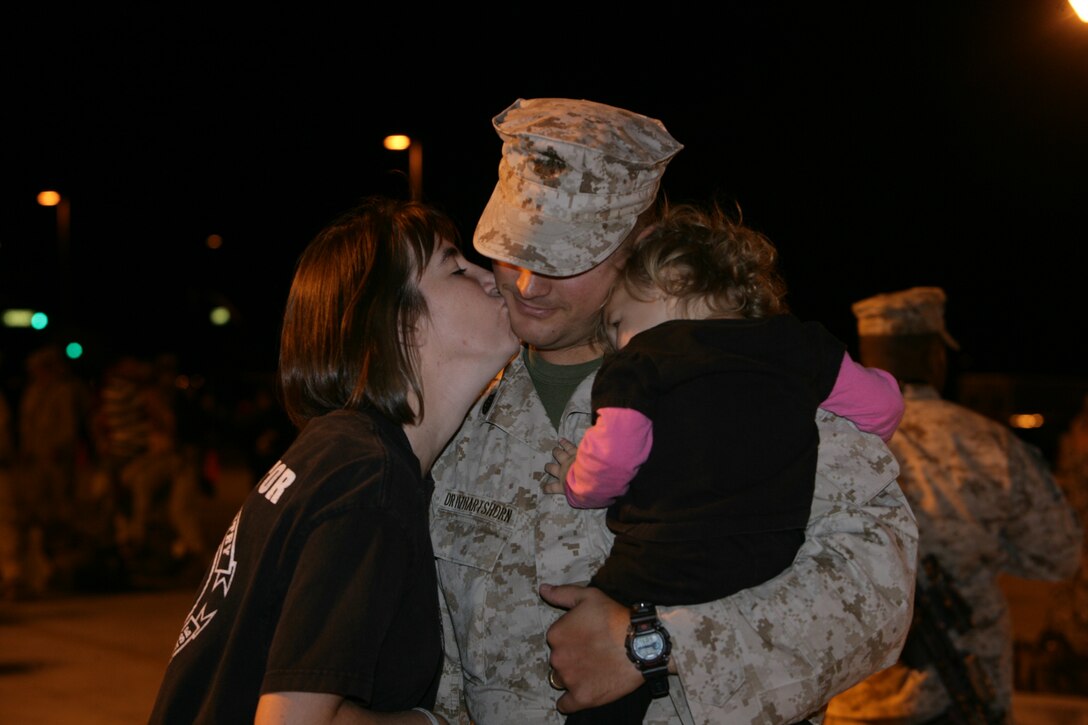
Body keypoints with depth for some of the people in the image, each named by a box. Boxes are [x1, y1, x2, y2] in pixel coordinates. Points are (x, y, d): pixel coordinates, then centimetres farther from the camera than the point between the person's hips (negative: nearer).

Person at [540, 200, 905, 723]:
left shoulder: (638, 364, -2)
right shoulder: (800, 349, 11)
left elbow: (613, 454, -16)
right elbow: (883, 404, 17)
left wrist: (580, 487, 6)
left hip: (654, 582, -4)